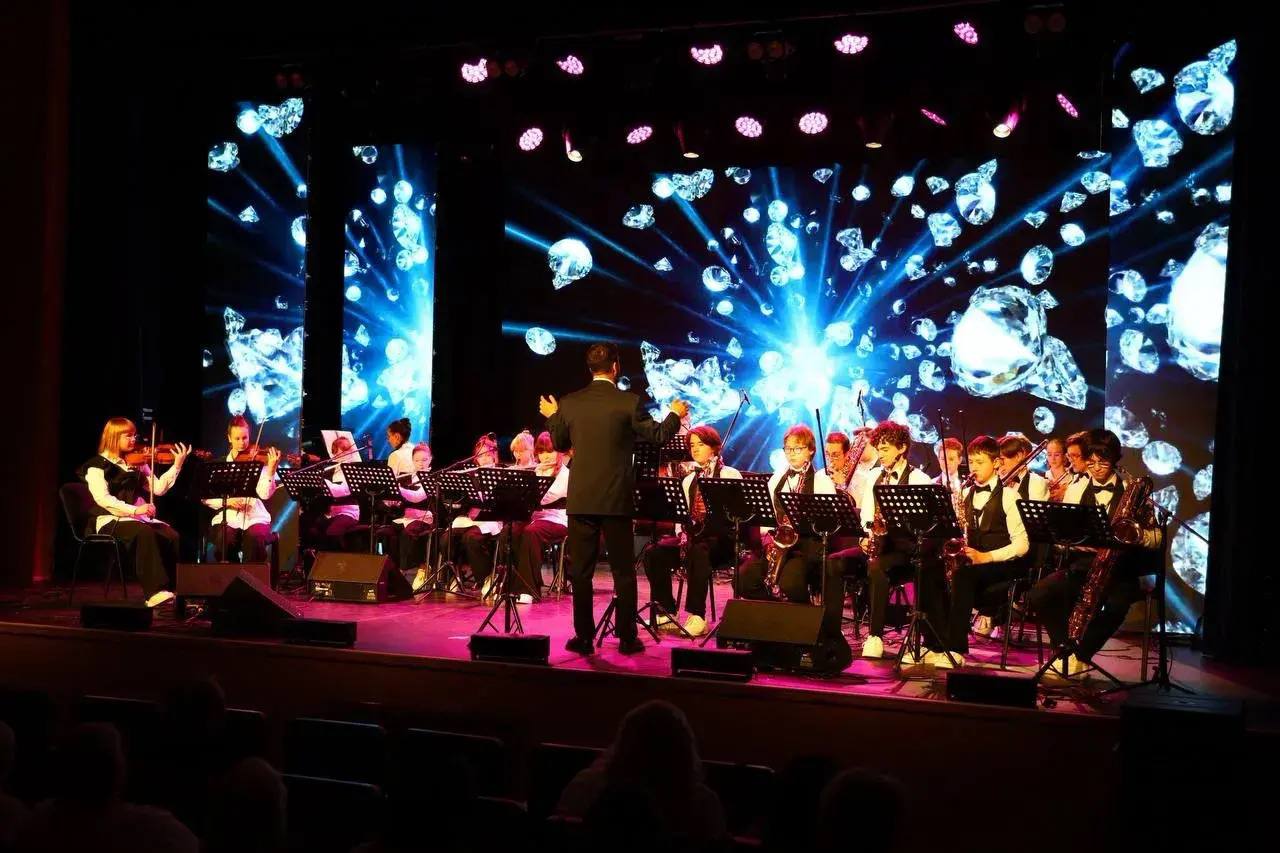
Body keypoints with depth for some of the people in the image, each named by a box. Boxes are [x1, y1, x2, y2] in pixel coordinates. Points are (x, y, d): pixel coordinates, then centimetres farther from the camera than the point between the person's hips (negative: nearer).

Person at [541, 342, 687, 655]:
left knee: (580, 571, 8)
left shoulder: (569, 403, 0)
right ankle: (627, 638, 12)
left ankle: (584, 637, 11)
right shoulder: (629, 402, -7)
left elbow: (560, 444, 13)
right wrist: (675, 415, 19)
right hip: (617, 499, -2)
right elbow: (657, 436, 1)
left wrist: (552, 416, 31)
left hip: (580, 500, 2)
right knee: (624, 571, 8)